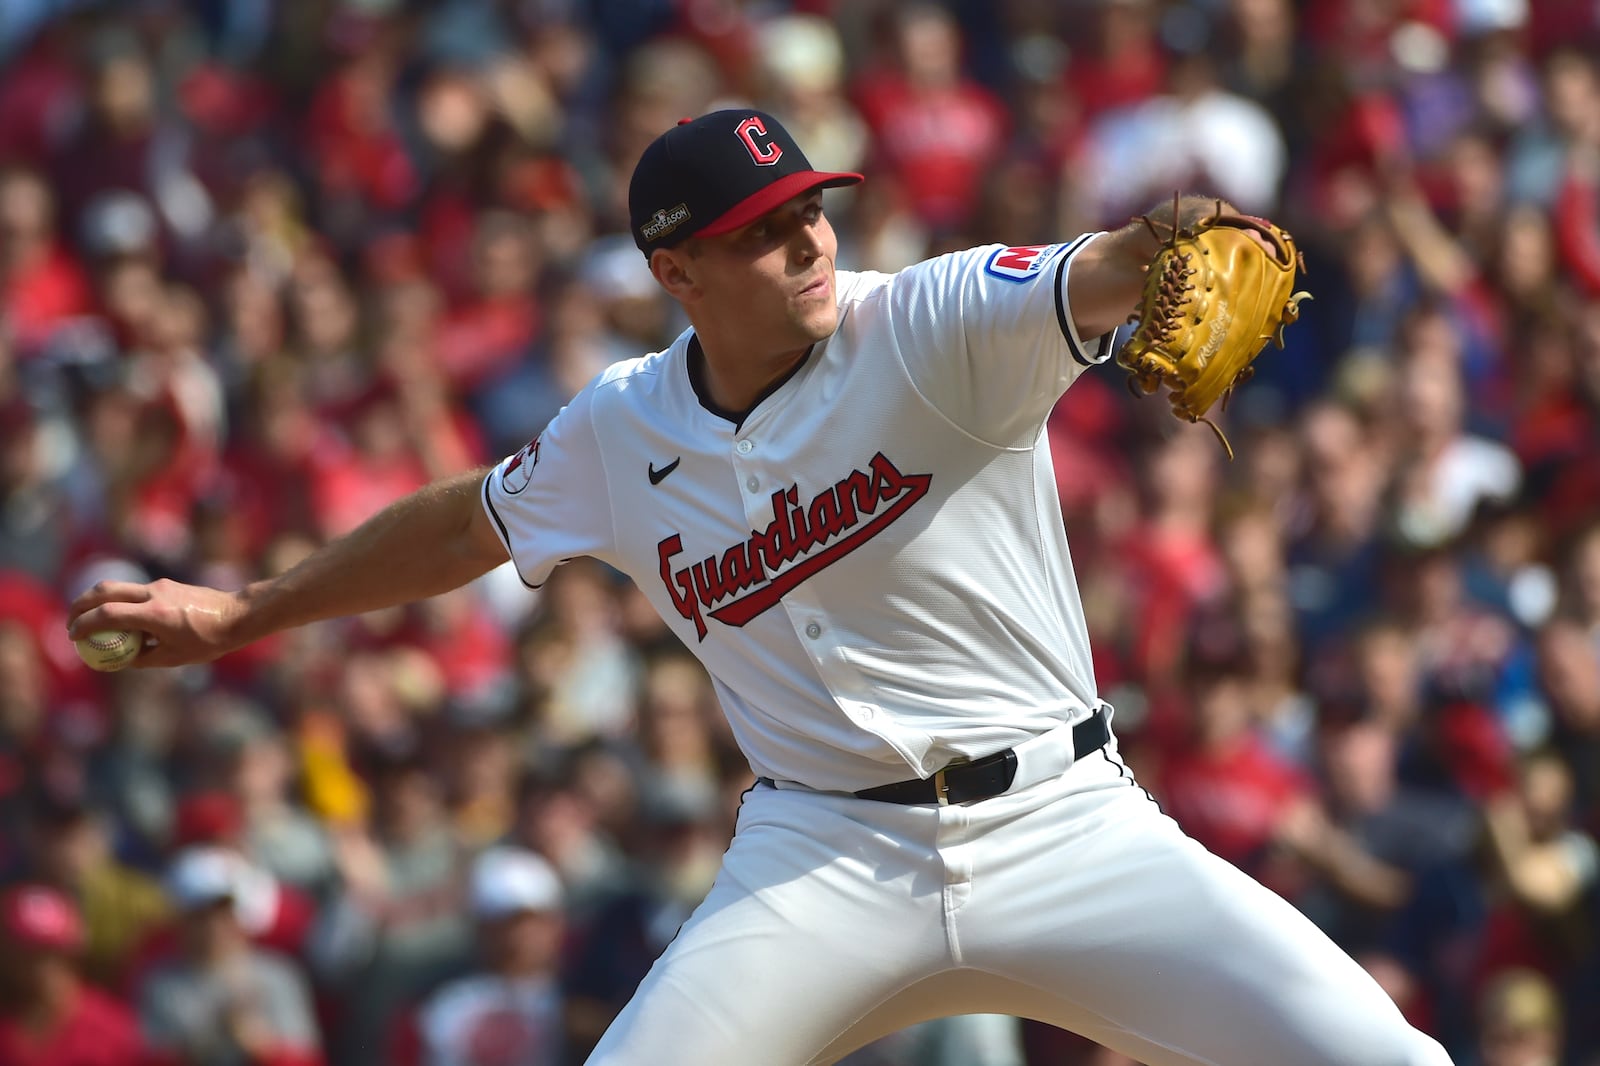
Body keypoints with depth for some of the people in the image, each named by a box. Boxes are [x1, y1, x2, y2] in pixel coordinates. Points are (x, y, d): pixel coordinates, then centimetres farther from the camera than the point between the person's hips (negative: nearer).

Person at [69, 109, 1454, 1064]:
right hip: (827, 857, 2)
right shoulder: (620, 436, 5)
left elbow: (1095, 281, -27)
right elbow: (465, 523, 24)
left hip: (1061, 830, -2)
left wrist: (1166, 249, -51)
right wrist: (243, 614, 30)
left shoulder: (934, 327, -7)